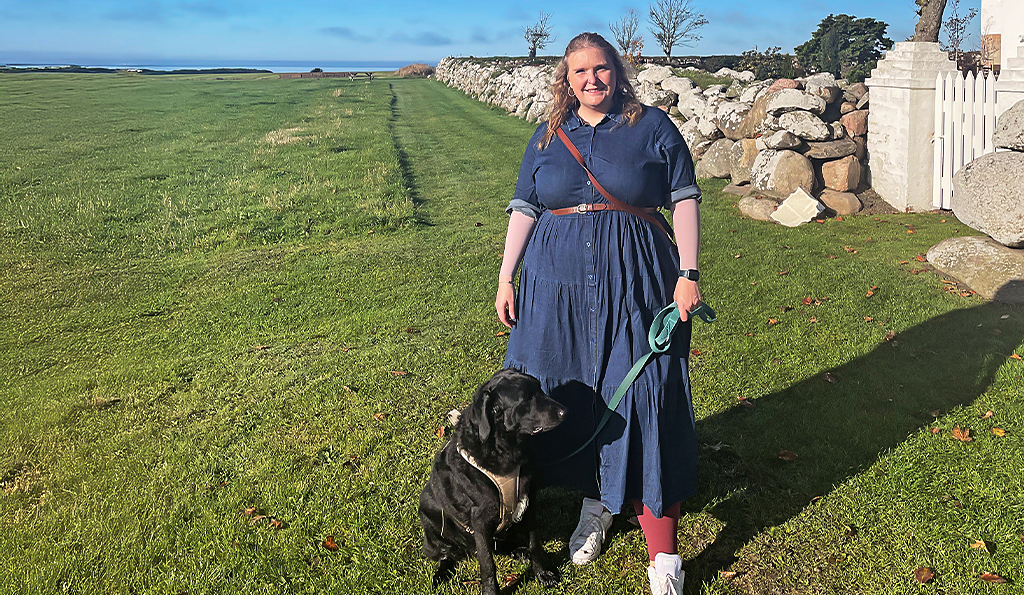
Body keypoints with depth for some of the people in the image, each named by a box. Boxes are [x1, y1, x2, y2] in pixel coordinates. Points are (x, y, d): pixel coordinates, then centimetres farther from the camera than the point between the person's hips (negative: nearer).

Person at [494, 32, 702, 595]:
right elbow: (523, 210, 12)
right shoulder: (546, 137, 12)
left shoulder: (653, 127, 4)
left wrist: (689, 274, -7)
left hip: (634, 285, -3)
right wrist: (506, 278, 5)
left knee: (642, 399, -6)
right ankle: (595, 502, 30)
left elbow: (685, 200, 2)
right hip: (557, 285, 3)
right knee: (571, 395, 8)